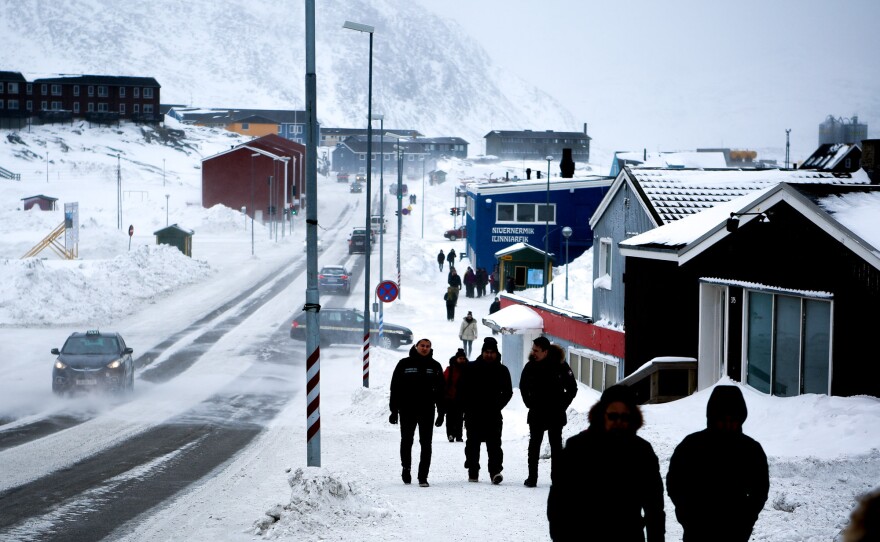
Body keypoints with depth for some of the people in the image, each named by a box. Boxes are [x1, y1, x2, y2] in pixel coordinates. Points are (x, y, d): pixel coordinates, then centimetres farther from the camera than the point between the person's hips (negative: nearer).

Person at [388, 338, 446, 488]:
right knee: (406, 442, 9)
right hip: (407, 410, -1)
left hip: (427, 411, 1)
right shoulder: (404, 364, 2)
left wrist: (441, 412, 3)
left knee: (426, 444, -3)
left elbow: (441, 390, 9)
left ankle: (423, 477, -1)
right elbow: (395, 387, 2)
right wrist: (394, 410, -3)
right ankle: (406, 469, 30)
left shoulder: (435, 366, 7)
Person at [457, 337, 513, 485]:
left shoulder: (502, 370, 5)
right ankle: (473, 472, 16)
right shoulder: (472, 368, 3)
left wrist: (498, 406, -1)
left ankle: (495, 471, -16)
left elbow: (508, 392, 11)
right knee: (473, 444, 8)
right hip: (473, 414, 1)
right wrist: (467, 406, -2)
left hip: (493, 415, -1)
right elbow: (462, 388, 6)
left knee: (494, 444, -11)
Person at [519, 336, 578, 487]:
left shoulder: (560, 365, -9)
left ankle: (557, 476, 11)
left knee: (556, 445, 6)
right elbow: (523, 387, 13)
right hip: (536, 413, 2)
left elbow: (572, 388, 1)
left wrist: (563, 405, -2)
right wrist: (529, 403, 5)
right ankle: (532, 477, 7)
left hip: (556, 414, -2)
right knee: (534, 445, 3)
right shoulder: (530, 366, -3)